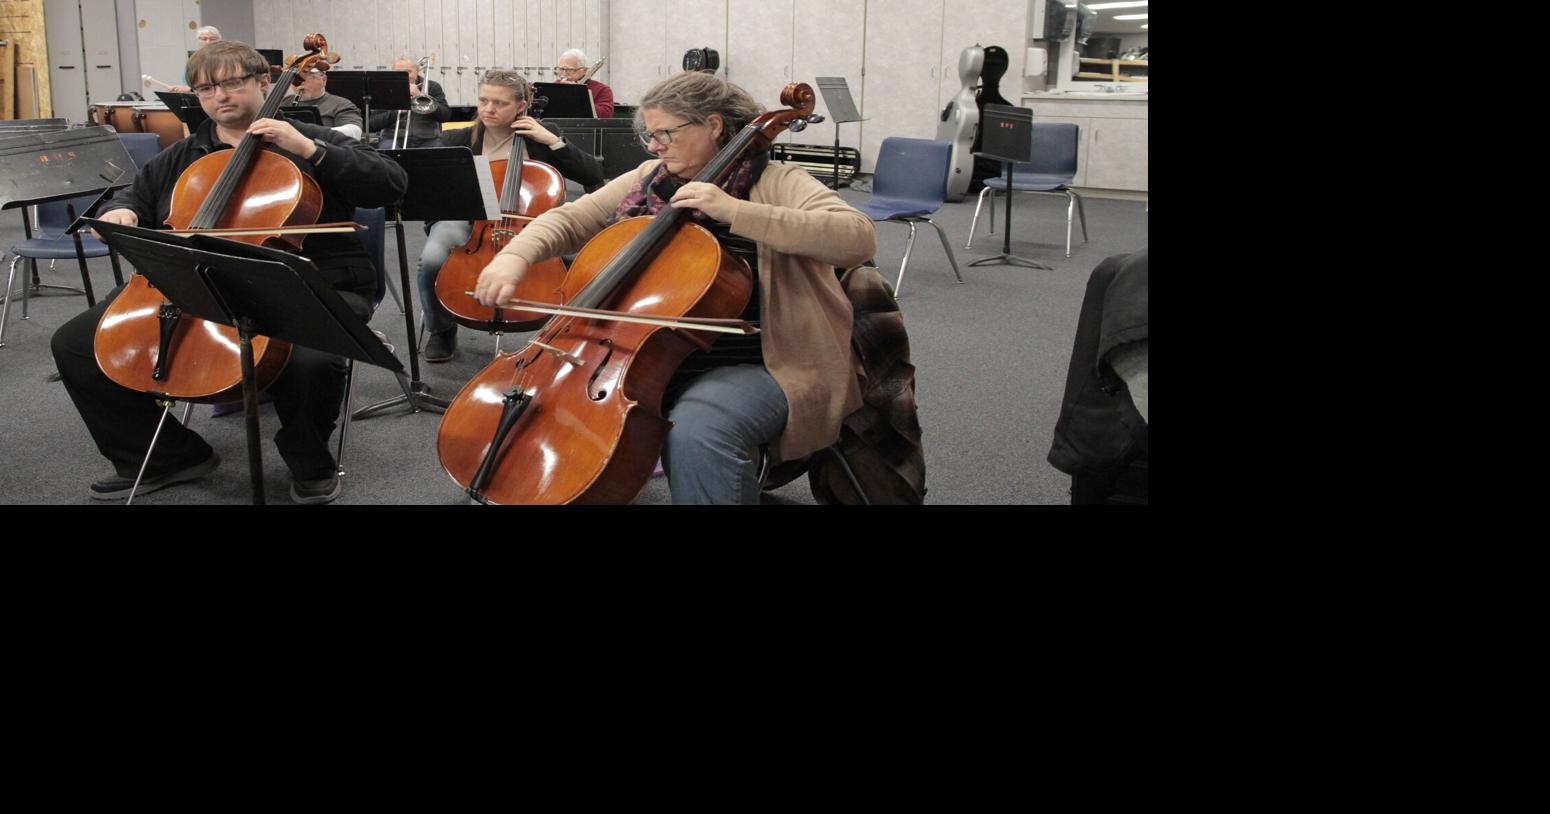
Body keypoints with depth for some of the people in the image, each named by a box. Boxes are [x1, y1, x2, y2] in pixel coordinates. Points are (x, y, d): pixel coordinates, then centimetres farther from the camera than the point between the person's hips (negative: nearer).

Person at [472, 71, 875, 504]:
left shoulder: (776, 183, -7)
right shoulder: (647, 180, 11)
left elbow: (859, 238, -23)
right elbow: (567, 220, 11)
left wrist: (735, 212, -28)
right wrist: (515, 255, -12)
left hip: (747, 367, -6)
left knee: (696, 432, -35)